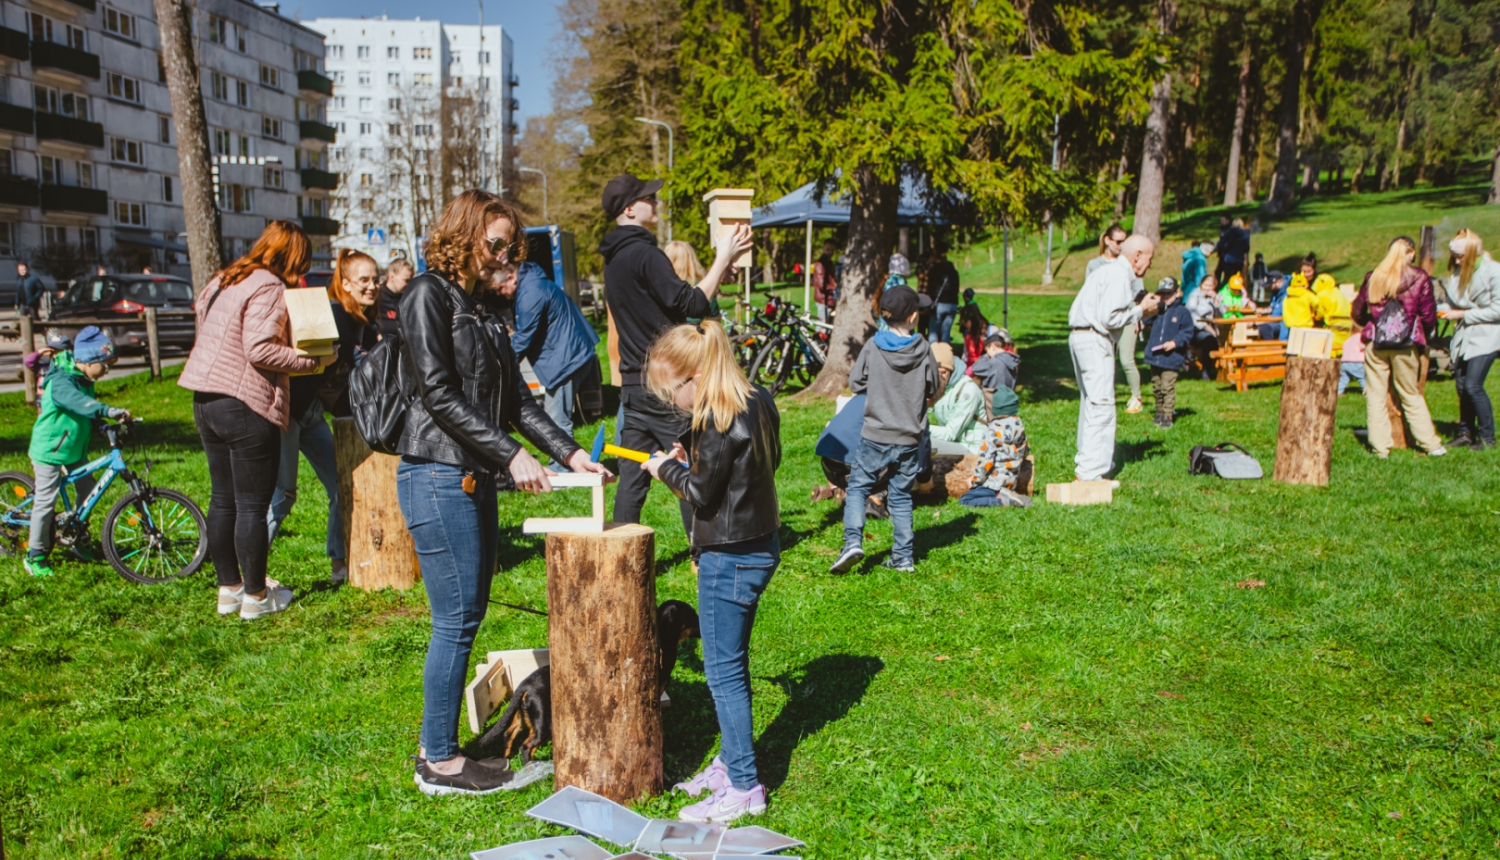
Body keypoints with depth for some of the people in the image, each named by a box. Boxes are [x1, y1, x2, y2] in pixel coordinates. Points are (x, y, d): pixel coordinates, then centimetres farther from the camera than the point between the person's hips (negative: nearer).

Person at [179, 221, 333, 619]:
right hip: (246, 406, -9)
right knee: (253, 505, 1)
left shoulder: (225, 280, 13)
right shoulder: (269, 288, -13)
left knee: (223, 500, 16)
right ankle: (256, 595, 11)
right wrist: (314, 360, -15)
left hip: (206, 401, 9)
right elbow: (261, 349, -21)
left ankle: (228, 588, 25)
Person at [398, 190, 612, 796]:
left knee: (467, 615, 11)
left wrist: (570, 452, 6)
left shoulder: (481, 308, 18)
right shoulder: (429, 295, -8)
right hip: (437, 477, -9)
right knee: (457, 618, -5)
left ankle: (440, 746, 21)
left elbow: (515, 398, 16)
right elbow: (439, 394, -16)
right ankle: (439, 762, 6)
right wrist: (511, 456, -18)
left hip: (475, 479, 9)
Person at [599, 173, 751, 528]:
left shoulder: (614, 258, 15)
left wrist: (722, 261, 17)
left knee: (633, 477, 10)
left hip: (633, 383, 9)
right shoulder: (644, 253, -15)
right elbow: (692, 304, -21)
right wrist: (723, 258, -13)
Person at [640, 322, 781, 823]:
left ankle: (744, 787, 6)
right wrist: (690, 461, 10)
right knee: (731, 664, 19)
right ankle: (731, 763, 31)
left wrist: (667, 470, 0)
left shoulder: (719, 422, -23)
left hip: (730, 557, -10)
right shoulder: (757, 403, 5)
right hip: (759, 545, 10)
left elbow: (703, 492, -18)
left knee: (724, 672, -1)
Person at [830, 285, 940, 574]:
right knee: (901, 496, 13)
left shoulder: (873, 347, -9)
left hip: (875, 436, -1)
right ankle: (903, 558, 15)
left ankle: (853, 541, -8)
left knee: (858, 487, 11)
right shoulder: (923, 349, -8)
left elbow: (855, 383, 0)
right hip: (909, 438, 1)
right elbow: (934, 389, 3)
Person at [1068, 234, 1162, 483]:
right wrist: (1141, 310, -7)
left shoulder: (1111, 271, 20)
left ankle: (1085, 463, 25)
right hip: (1095, 340, -11)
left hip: (1081, 337, 11)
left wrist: (1139, 309, 13)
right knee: (1101, 405, -10)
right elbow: (1109, 318, -20)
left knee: (1090, 402, 17)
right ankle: (1090, 473, -11)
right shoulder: (1119, 275, -12)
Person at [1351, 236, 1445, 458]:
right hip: (1406, 347, -1)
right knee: (1411, 395, 10)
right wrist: (1424, 335, 18)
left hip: (1375, 345, 1)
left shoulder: (1372, 278, 4)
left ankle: (1380, 446, 6)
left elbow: (1357, 312, 9)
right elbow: (1428, 315, -1)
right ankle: (1431, 444, 13)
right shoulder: (1419, 278, -2)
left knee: (1375, 396, 7)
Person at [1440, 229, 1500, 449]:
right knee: (1462, 386, 7)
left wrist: (1463, 314, -14)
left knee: (1473, 386, -12)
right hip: (1464, 336, 6)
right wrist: (1448, 310, -6)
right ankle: (1466, 433, 18)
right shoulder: (1458, 272, 6)